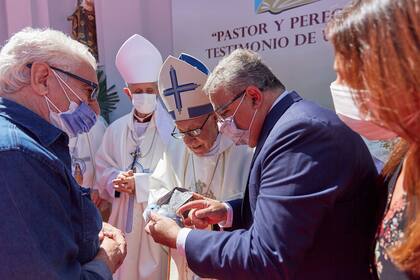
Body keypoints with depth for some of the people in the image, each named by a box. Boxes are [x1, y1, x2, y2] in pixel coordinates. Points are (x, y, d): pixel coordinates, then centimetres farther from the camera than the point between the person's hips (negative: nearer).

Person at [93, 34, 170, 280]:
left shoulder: (172, 127, -11)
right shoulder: (116, 129, 5)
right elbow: (102, 169, 9)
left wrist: (139, 182, -16)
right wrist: (117, 181, -11)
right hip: (124, 216, 4)